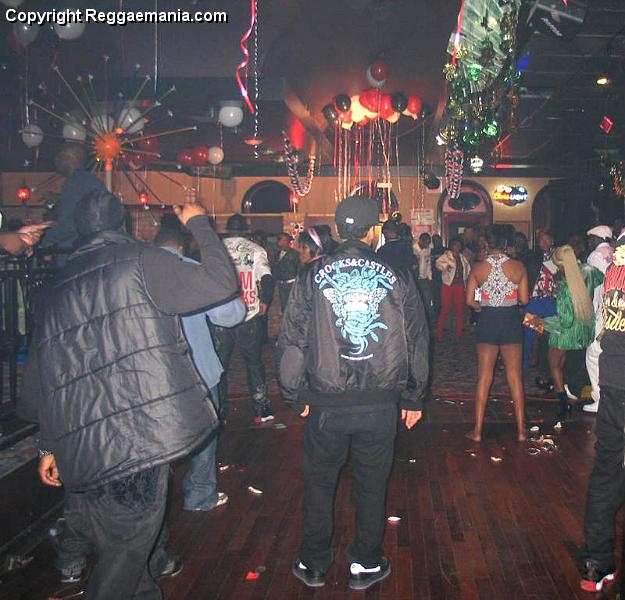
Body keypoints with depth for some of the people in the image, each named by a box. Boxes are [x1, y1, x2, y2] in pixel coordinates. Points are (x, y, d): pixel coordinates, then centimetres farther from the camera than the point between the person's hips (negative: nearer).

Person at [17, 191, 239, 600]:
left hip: (82, 445, 7)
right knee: (129, 545, 5)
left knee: (114, 543, 20)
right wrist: (199, 223, 9)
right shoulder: (139, 261, -3)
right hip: (136, 434, -7)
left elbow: (42, 373, 19)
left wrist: (50, 445, 27)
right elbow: (222, 282, -6)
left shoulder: (58, 287, 16)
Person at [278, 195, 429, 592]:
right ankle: (366, 564, 29)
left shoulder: (312, 276, -4)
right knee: (372, 485, 15)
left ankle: (314, 564, 29)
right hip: (381, 403, 1)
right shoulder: (396, 279, -1)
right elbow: (417, 342, 4)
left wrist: (296, 395, 9)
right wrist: (414, 399, 14)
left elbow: (293, 340, -1)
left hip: (326, 403, 0)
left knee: (319, 483, 16)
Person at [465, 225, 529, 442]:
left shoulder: (478, 268, -5)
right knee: (515, 376, 9)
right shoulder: (518, 267, -5)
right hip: (512, 321, 0)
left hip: (488, 321, 0)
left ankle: (478, 430, 10)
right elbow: (524, 299, -4)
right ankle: (521, 430, 14)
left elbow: (469, 300, -5)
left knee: (484, 377, 7)